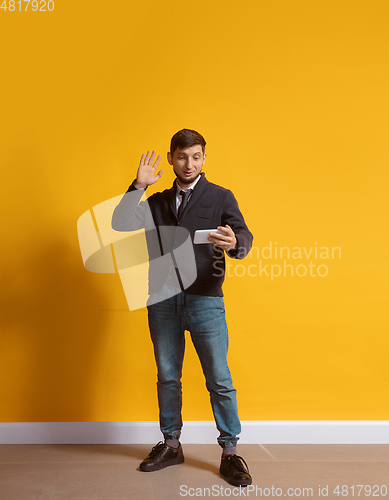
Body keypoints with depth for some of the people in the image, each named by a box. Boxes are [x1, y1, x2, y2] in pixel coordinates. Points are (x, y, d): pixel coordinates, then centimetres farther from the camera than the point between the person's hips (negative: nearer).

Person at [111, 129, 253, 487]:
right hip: (162, 298, 3)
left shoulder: (220, 197, 5)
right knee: (167, 376, 12)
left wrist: (234, 242, -32)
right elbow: (121, 224, 2)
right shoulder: (157, 203, 14)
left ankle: (230, 452, 10)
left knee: (219, 378, -2)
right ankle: (171, 444, 27)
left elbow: (244, 237, -9)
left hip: (205, 299, -3)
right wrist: (139, 185, -3)